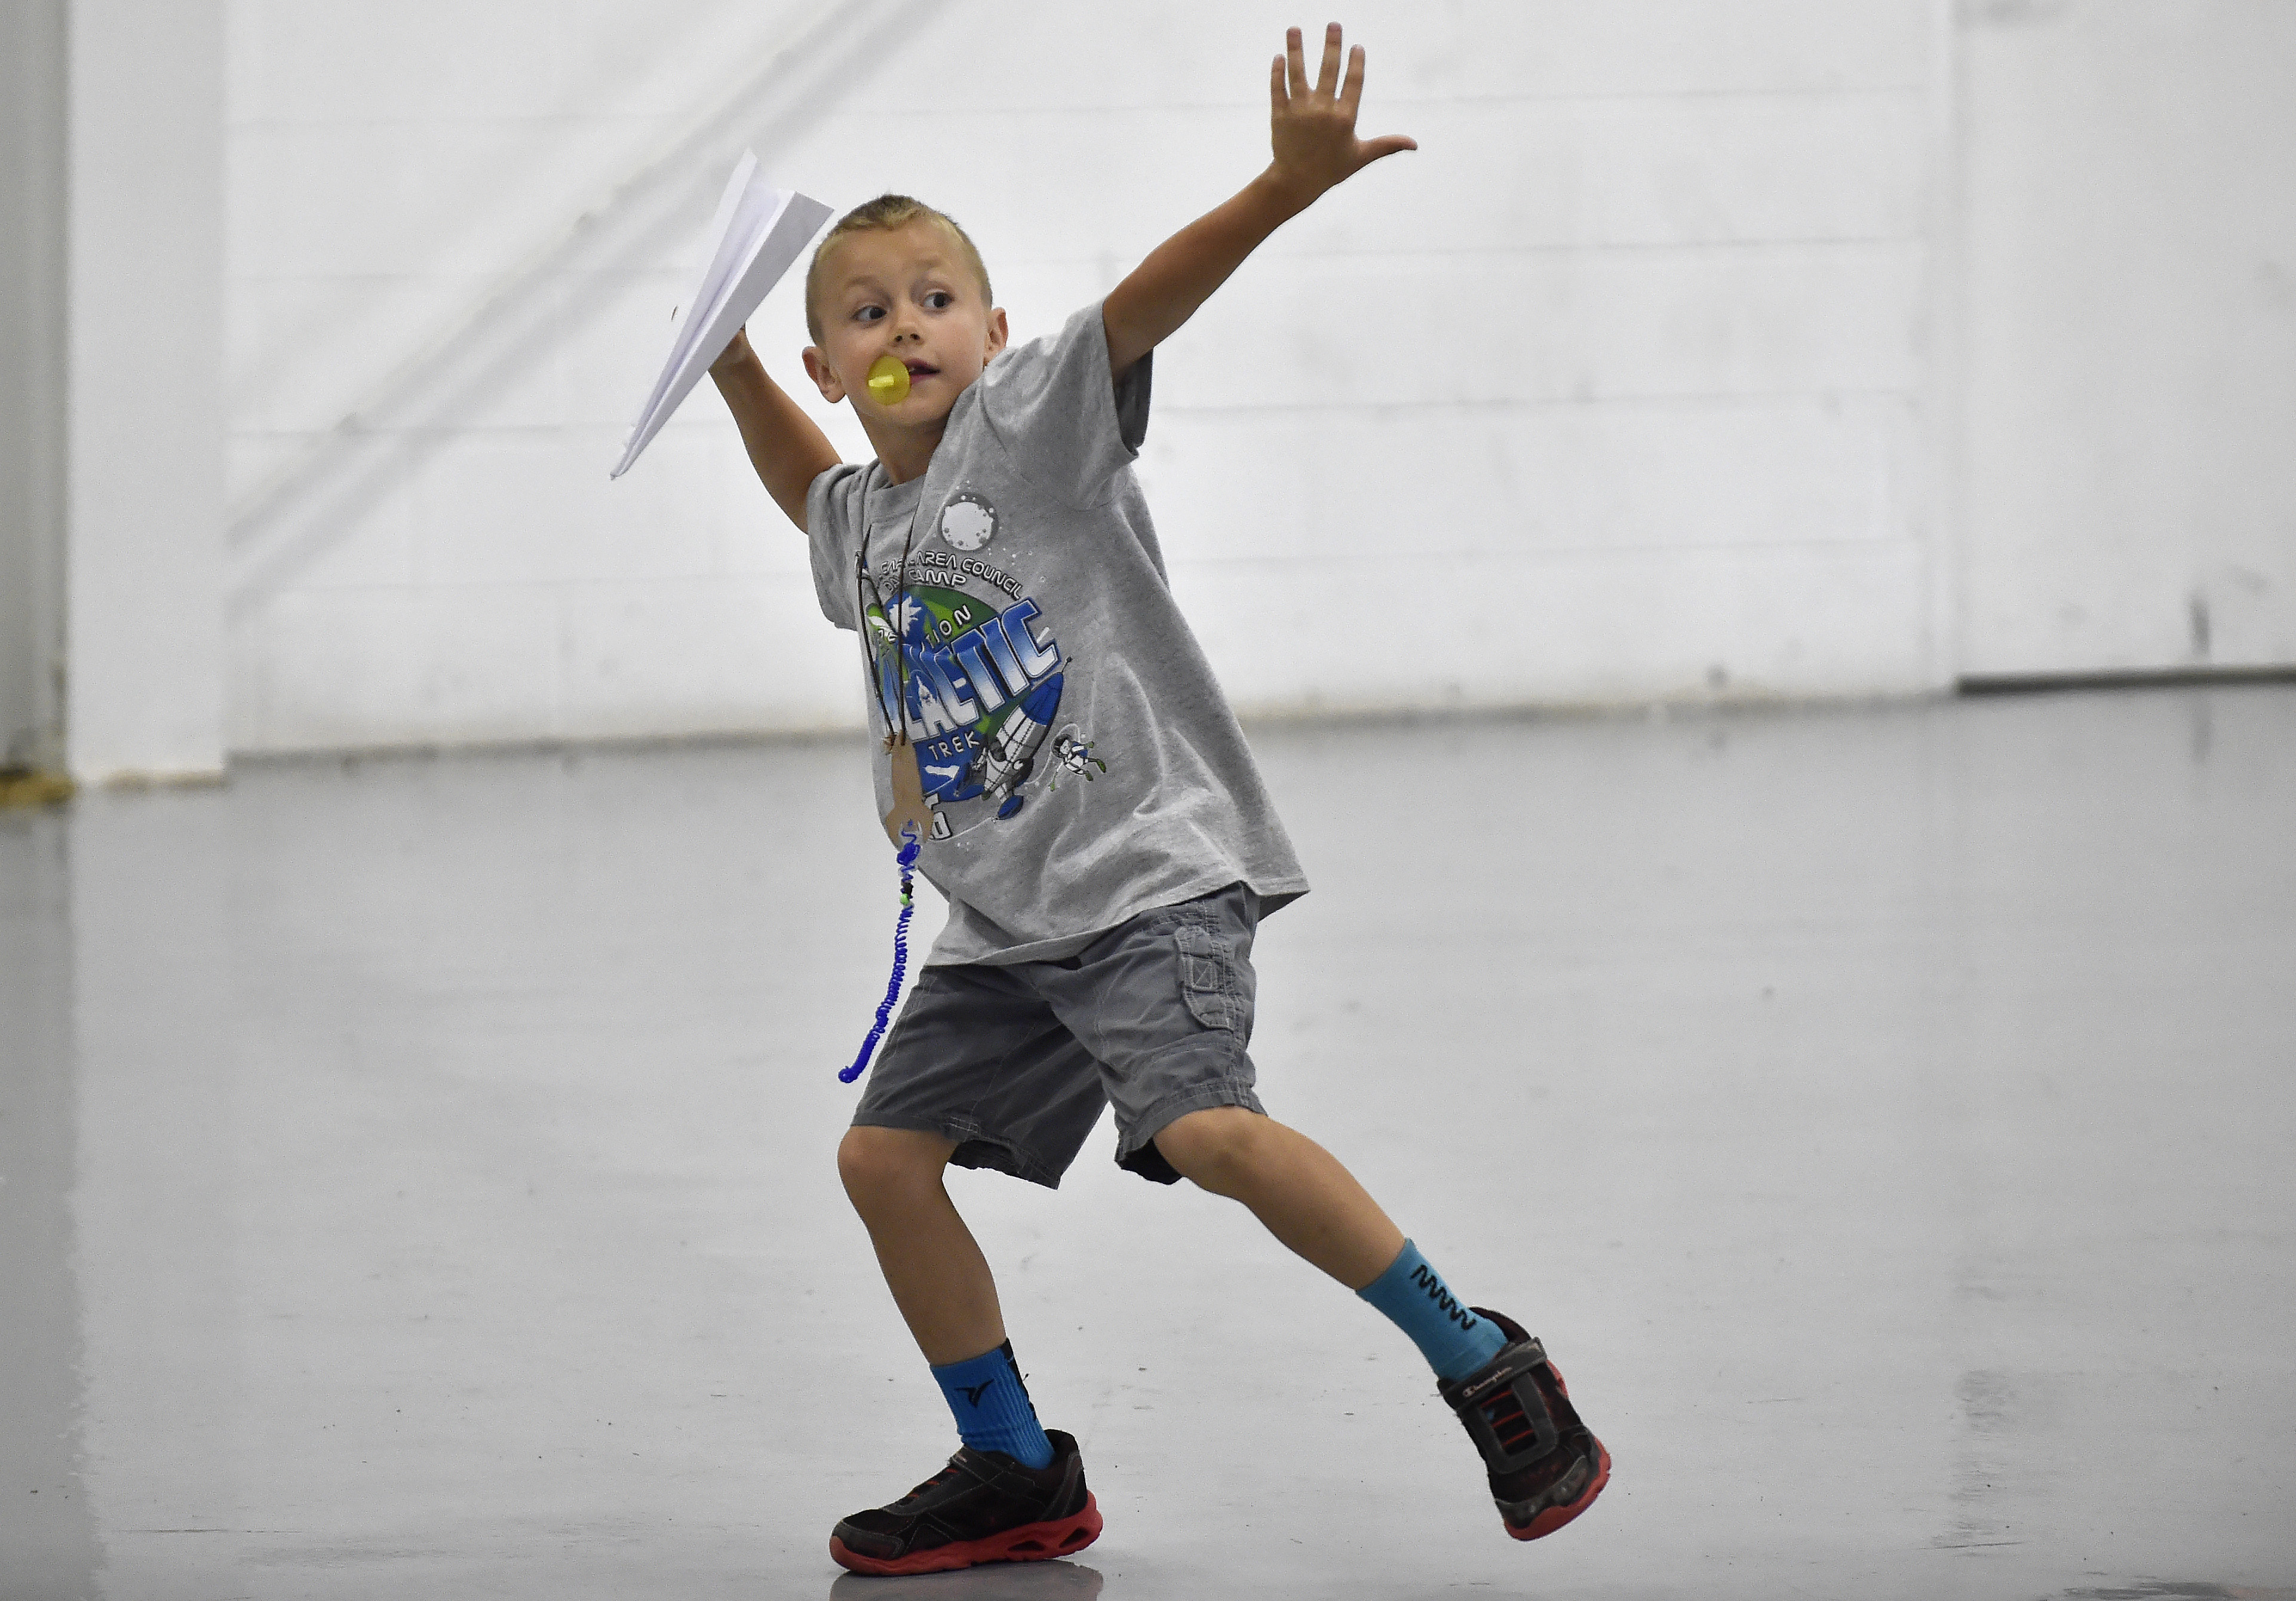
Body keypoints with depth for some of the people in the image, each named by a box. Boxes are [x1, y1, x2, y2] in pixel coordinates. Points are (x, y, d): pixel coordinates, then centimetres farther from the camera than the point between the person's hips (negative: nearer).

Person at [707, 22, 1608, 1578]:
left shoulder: (1034, 421, -6)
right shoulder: (864, 518, 14)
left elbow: (1148, 299, -24)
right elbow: (813, 485, 41)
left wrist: (1282, 190, -38)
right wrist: (733, 364, 27)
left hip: (1148, 867, -8)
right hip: (1005, 921, 9)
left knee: (1203, 1125, -25)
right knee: (886, 1154, 6)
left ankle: (1487, 1368, -14)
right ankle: (1016, 1476, 20)